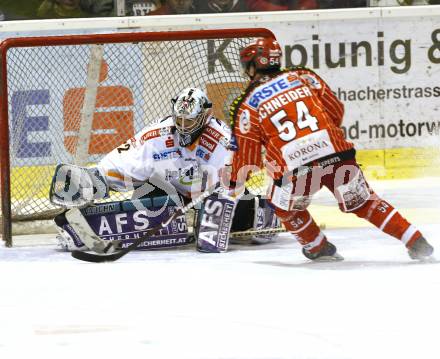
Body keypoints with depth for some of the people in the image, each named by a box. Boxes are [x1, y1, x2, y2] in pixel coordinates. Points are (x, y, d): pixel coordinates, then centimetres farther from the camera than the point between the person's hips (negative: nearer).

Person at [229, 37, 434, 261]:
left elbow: (246, 152, 10)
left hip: (295, 167, -3)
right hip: (336, 154, 3)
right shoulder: (302, 77, 17)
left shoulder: (248, 104, 10)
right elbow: (336, 110, 18)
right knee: (363, 202, 17)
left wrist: (235, 186, 22)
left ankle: (319, 249, 30)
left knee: (286, 208, 27)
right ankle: (415, 241, 9)